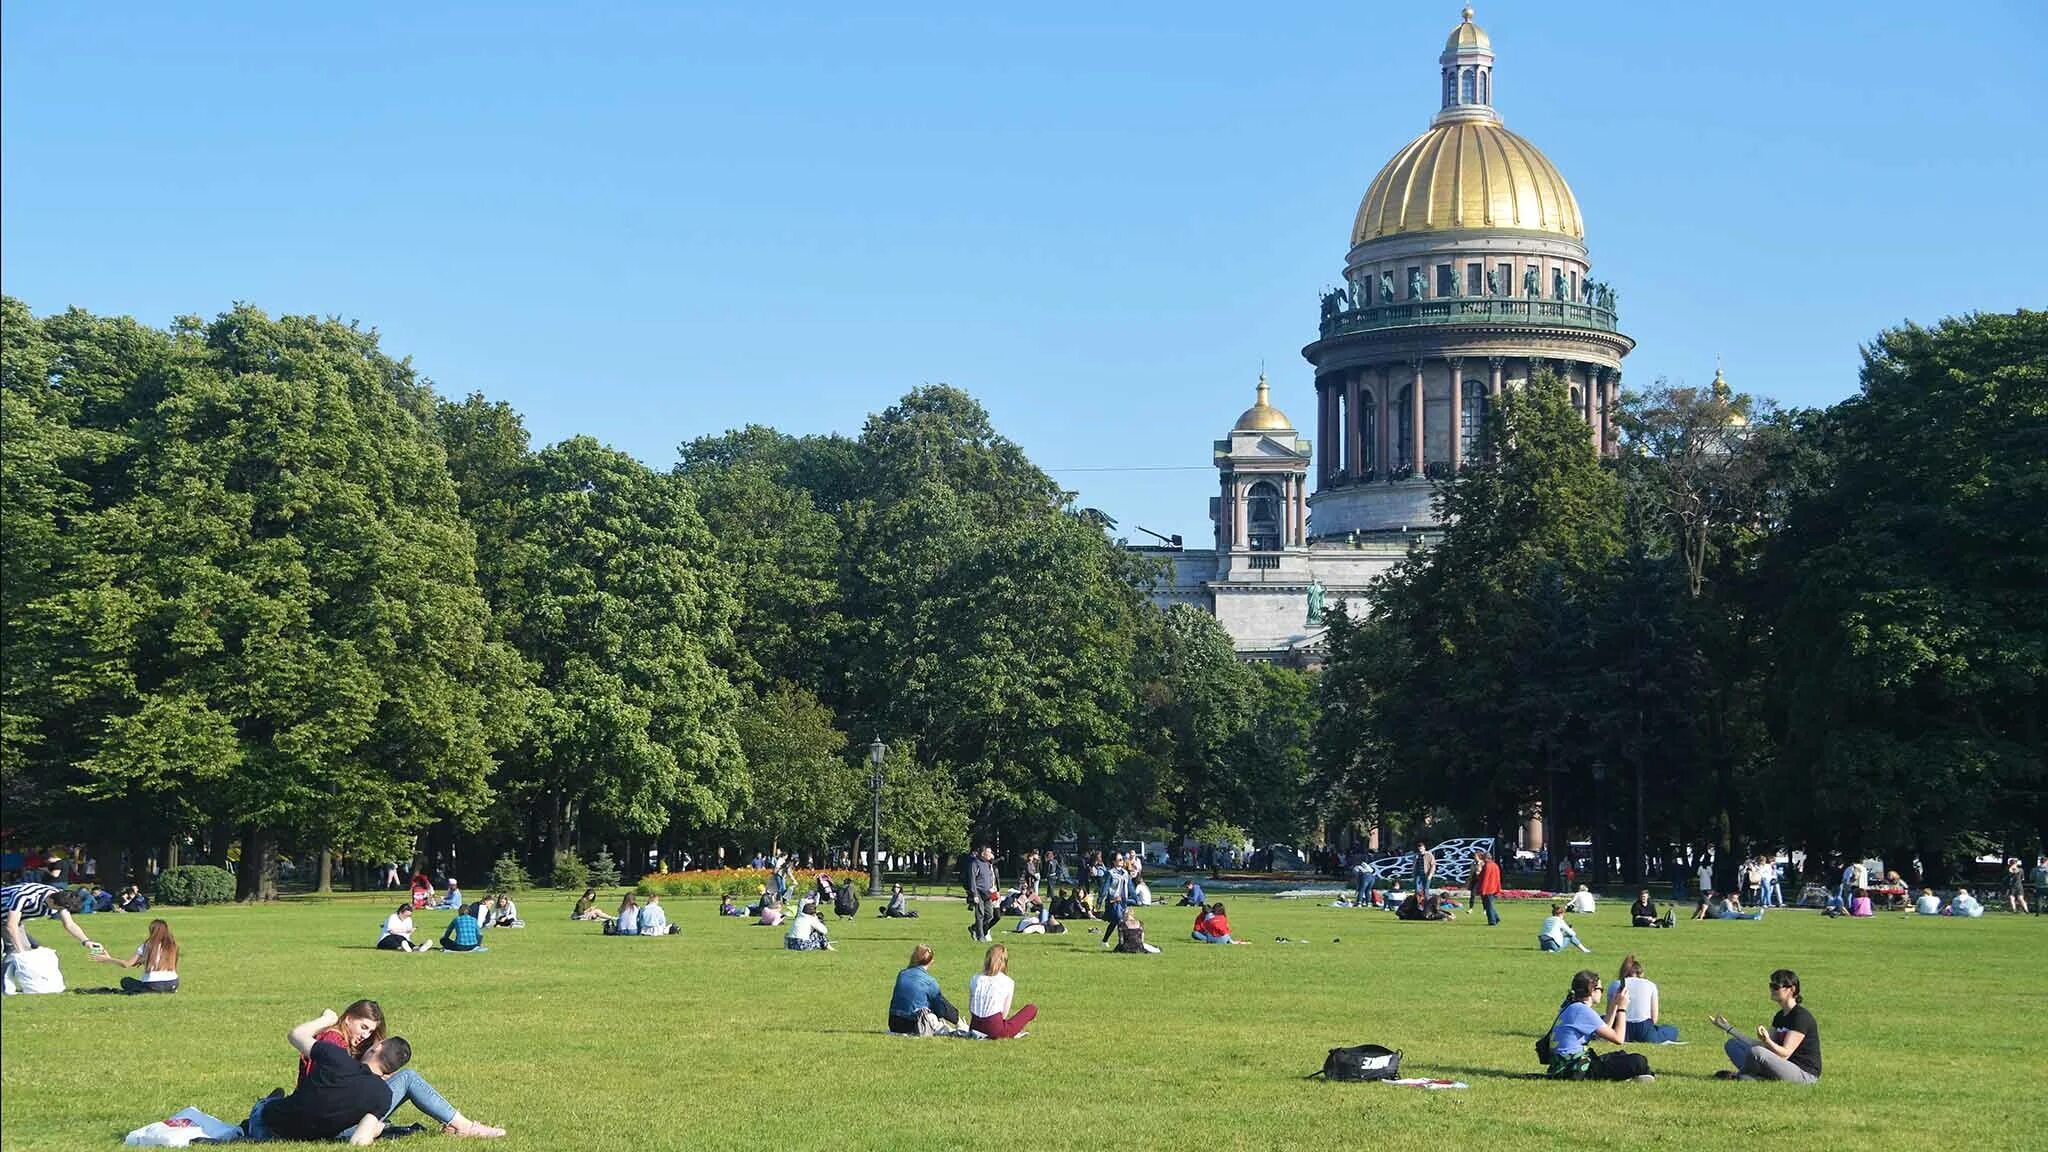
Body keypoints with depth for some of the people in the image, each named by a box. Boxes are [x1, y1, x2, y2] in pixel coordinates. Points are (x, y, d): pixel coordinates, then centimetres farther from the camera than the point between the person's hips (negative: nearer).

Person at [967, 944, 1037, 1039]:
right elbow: (1004, 1013, 0)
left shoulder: (975, 979, 6)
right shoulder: (1008, 982, -4)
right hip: (995, 1029, -6)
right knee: (1032, 1008, 7)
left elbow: (970, 1008, 10)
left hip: (975, 1027, 6)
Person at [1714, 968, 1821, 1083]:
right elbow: (1766, 1047, 13)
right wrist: (1729, 1029, 10)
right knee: (1732, 1044, 7)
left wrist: (1767, 1040, -42)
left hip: (1805, 1074, -10)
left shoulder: (1801, 1017, -16)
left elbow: (1784, 1054, -23)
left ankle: (1738, 1077, -4)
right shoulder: (1780, 1016, 13)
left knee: (1756, 1052, -34)